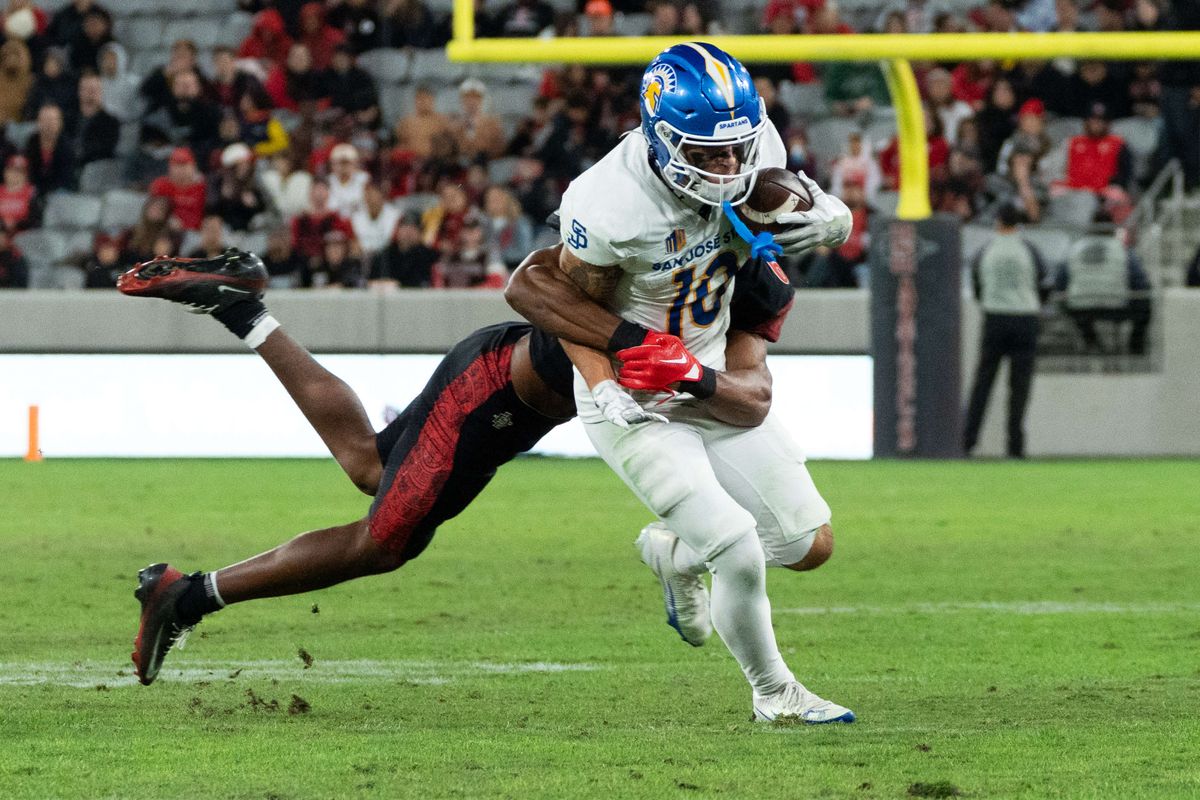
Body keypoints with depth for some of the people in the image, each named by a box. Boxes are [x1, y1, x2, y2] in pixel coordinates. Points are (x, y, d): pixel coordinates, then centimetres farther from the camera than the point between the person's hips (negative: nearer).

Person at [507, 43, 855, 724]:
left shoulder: (755, 149, -15)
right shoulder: (612, 207, -31)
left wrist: (828, 220, -18)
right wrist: (604, 389, -28)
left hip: (713, 380, 6)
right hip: (639, 407, -6)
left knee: (810, 545, 7)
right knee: (741, 557, -14)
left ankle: (677, 552, 36)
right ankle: (774, 694, 15)